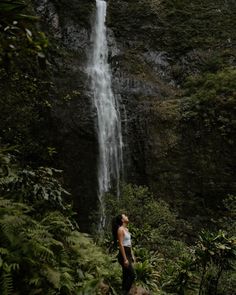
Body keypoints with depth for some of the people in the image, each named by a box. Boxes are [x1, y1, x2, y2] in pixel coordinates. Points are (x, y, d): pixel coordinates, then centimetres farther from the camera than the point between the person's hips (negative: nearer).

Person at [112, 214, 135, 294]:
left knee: (126, 275, 12)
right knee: (132, 275, -8)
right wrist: (125, 259, -21)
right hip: (124, 254, -9)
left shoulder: (126, 229, 14)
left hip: (128, 254, 9)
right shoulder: (120, 229, -14)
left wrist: (132, 255, 18)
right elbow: (121, 245, -19)